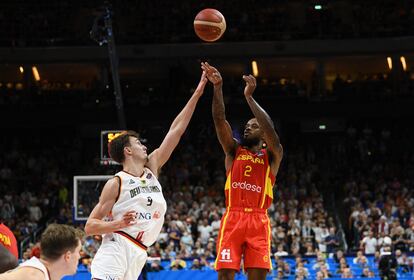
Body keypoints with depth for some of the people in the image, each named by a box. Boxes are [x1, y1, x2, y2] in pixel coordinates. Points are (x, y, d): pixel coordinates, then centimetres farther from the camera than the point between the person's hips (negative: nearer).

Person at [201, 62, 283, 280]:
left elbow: (270, 130, -10)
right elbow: (219, 120, 3)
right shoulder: (233, 151, 17)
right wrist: (217, 87, -11)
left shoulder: (271, 156, 11)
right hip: (232, 218, 1)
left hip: (258, 220, -1)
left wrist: (249, 97, -14)